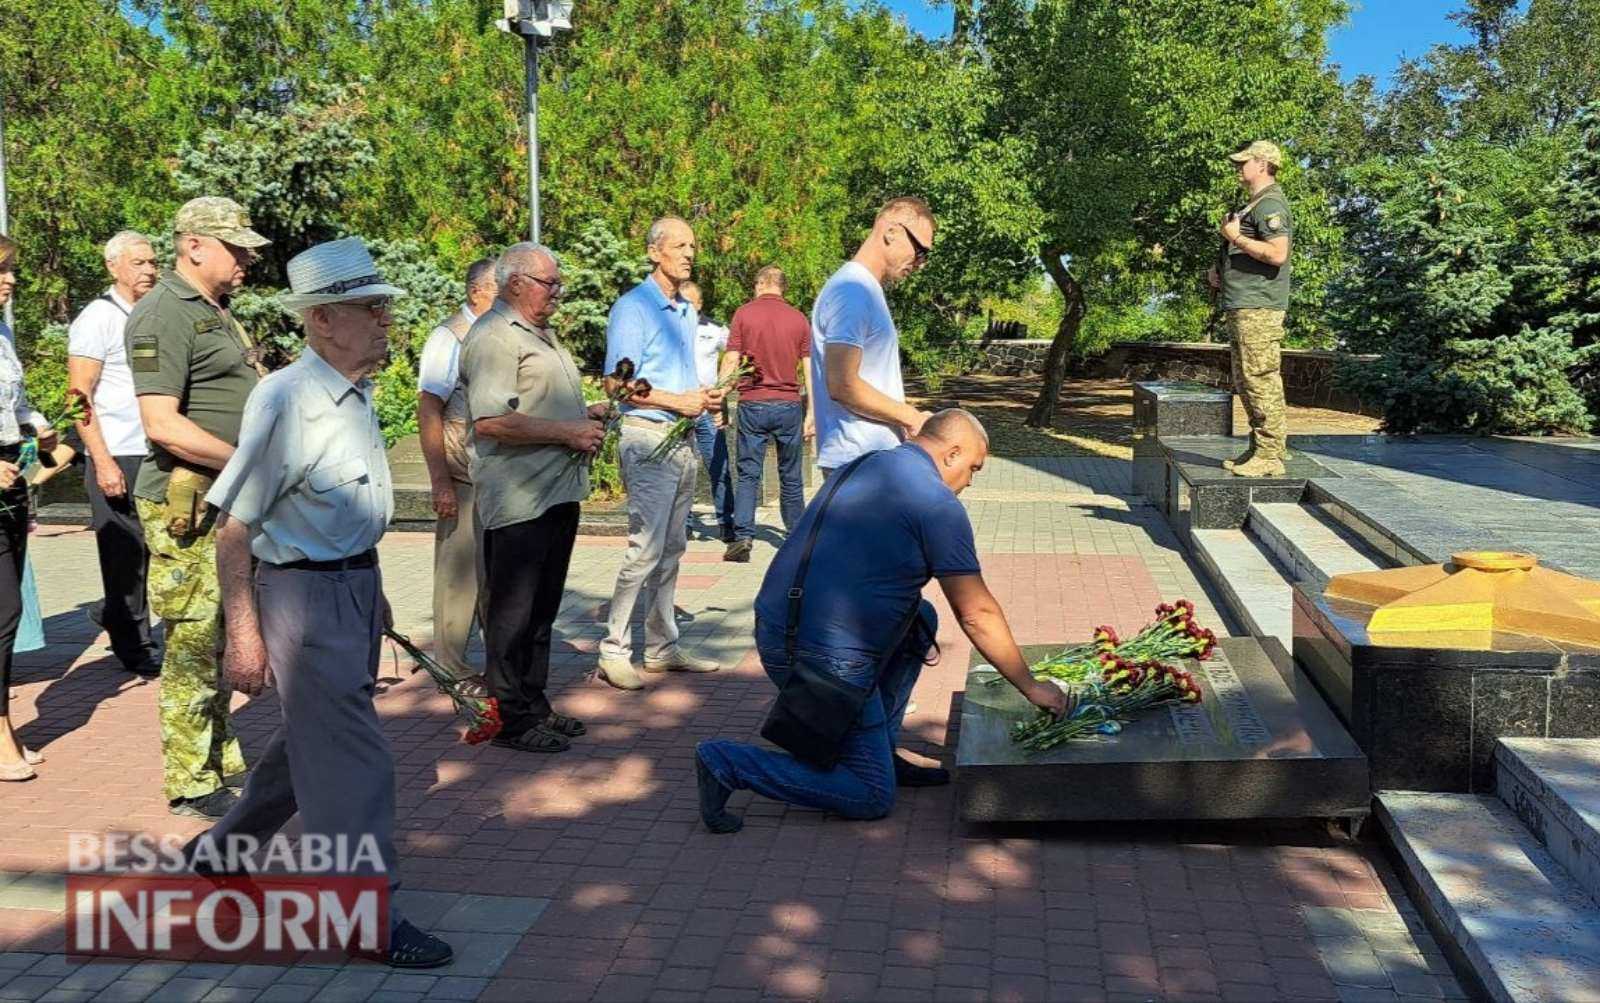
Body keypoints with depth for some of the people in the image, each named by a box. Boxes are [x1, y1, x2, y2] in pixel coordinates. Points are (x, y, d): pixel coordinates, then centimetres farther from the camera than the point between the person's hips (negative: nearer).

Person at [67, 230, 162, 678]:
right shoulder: (98, 318, -6)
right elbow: (79, 396, -10)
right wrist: (102, 461, -17)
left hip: (157, 456, 6)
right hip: (117, 459, -6)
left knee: (151, 547, 10)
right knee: (125, 553, 2)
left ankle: (113, 615, 31)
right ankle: (133, 646, 13)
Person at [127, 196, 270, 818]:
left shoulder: (218, 311, 18)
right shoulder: (164, 316, -14)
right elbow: (163, 425, -23)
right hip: (188, 507, -10)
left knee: (220, 641, 17)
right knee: (193, 645, -2)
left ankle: (221, 761, 30)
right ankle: (192, 784, 8)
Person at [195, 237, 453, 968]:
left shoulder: (357, 394, 7)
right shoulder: (287, 400, -20)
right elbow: (232, 526, -18)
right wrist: (243, 634, -18)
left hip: (355, 583, 9)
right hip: (303, 594, -9)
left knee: (311, 736, 22)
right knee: (351, 756, -2)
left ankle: (222, 850, 43)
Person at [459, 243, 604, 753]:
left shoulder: (542, 334, 21)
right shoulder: (494, 337, -12)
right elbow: (490, 422, -23)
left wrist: (586, 413, 14)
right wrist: (568, 432, -18)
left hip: (558, 495, 10)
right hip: (518, 500, -10)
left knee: (543, 608, 16)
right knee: (512, 611, -1)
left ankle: (535, 705, 26)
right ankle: (512, 717, 8)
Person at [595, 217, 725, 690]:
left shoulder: (687, 311, 18)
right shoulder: (633, 308, -8)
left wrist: (704, 396, 7)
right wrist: (678, 401, -16)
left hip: (682, 439, 9)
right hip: (648, 438, -8)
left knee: (671, 549, 11)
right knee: (645, 549, -12)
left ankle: (662, 646, 19)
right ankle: (613, 652, -4)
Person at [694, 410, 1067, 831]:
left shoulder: (864, 464, 16)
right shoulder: (937, 504, -10)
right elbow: (977, 615, -8)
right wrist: (1031, 688, 3)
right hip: (821, 656, -9)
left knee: (921, 618, 24)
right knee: (872, 797, 4)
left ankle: (880, 749, 24)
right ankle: (729, 763, -4)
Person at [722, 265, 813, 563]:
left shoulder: (744, 314, -1)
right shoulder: (799, 319, 5)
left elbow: (730, 362, -4)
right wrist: (812, 413, 9)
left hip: (752, 404, -2)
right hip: (789, 405, 2)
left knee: (748, 475, 3)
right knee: (791, 477, 13)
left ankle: (742, 537, -9)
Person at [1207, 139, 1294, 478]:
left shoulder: (1271, 204, -10)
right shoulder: (1253, 205, 23)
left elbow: (1277, 253, -23)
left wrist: (1235, 237, -14)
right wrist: (1219, 271, 15)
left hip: (1258, 308, -11)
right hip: (1241, 308, 11)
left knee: (1262, 380, -11)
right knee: (1245, 384, 13)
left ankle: (1271, 456, -9)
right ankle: (1259, 450, 18)